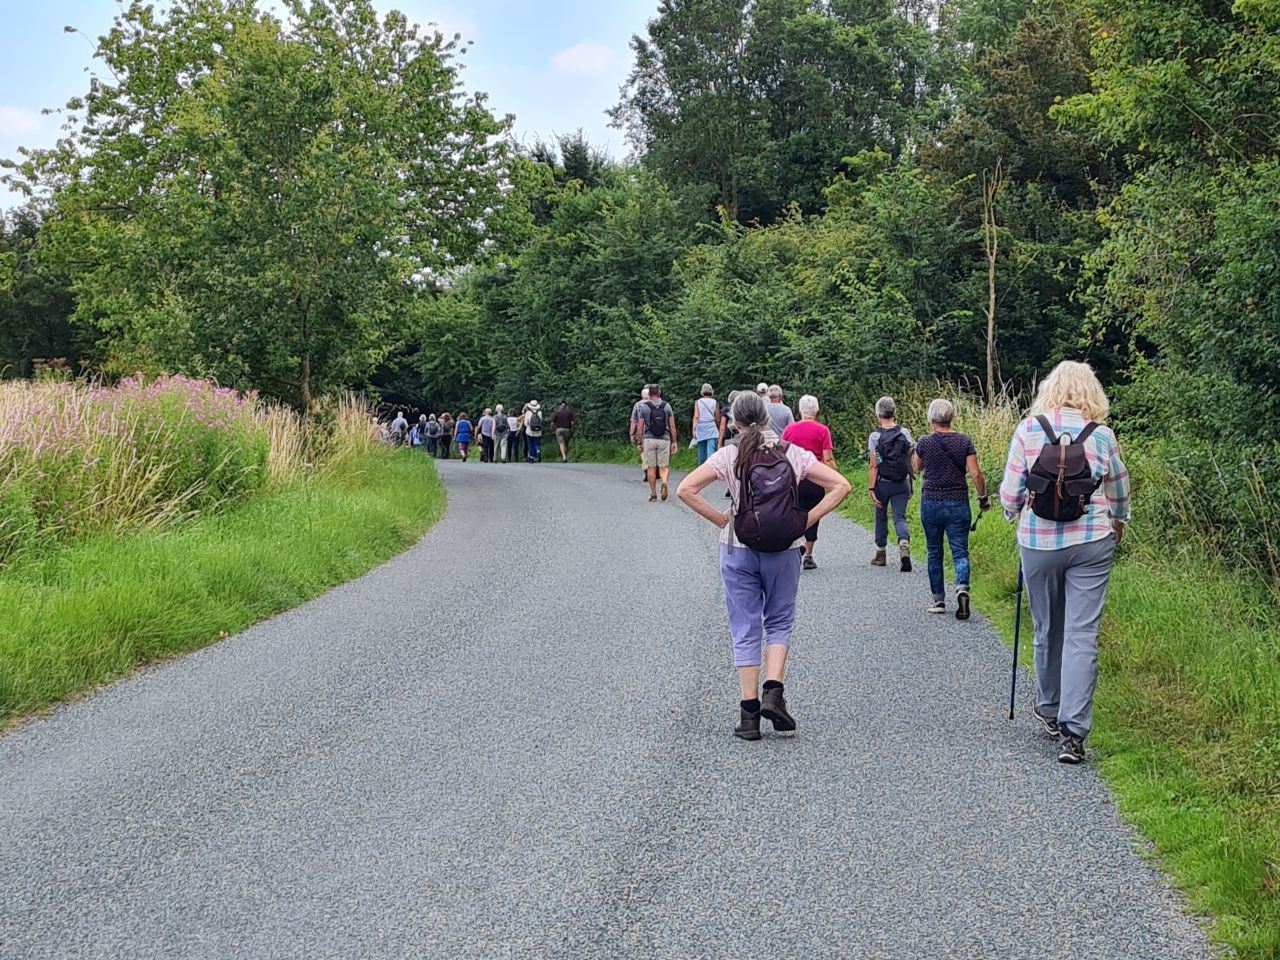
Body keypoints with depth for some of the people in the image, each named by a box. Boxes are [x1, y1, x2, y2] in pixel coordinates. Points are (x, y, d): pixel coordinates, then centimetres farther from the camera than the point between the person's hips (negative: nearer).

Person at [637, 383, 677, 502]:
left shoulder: (644, 407, 0)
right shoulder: (667, 406, 3)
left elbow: (640, 427, -1)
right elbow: (672, 426, 1)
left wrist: (640, 443, 6)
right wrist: (674, 442, 6)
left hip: (649, 439, -1)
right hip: (664, 439, 1)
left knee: (651, 468, 6)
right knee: (663, 467, 6)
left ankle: (653, 494, 7)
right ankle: (664, 482, -25)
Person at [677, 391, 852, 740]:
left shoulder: (728, 456, -5)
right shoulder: (793, 453, -1)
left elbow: (685, 491, -12)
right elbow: (840, 485, -4)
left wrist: (722, 520, -4)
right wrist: (806, 520, -2)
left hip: (738, 547, -1)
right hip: (783, 548, 1)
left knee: (745, 630, 7)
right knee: (779, 622, 16)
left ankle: (749, 712, 5)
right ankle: (773, 692, -3)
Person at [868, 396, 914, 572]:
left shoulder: (875, 436, -10)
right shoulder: (905, 433, -1)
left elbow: (874, 466, -13)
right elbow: (910, 460, 4)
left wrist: (871, 489, -10)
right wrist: (910, 483, 15)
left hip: (882, 483, -2)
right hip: (902, 483, 2)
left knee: (881, 518, 15)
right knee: (900, 518, 2)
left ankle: (880, 555, 27)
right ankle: (904, 545, -25)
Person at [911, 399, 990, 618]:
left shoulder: (925, 442, -5)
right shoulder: (964, 442, -3)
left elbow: (917, 467, 12)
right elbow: (975, 473, -6)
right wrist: (983, 497, 5)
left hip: (931, 503, 0)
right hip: (958, 504, 0)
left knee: (934, 553, 12)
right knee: (960, 551, 2)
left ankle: (938, 600, 15)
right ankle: (962, 587, -24)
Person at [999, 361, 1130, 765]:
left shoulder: (1028, 429, -2)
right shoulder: (1102, 435, 0)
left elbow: (1010, 492, -1)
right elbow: (1119, 491, 13)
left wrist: (1014, 512, 22)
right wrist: (1118, 523, 34)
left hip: (1038, 542, 1)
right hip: (1092, 542, -1)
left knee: (1047, 630, 16)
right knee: (1082, 634, -2)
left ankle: (1050, 711, 33)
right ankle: (1072, 731, -9)